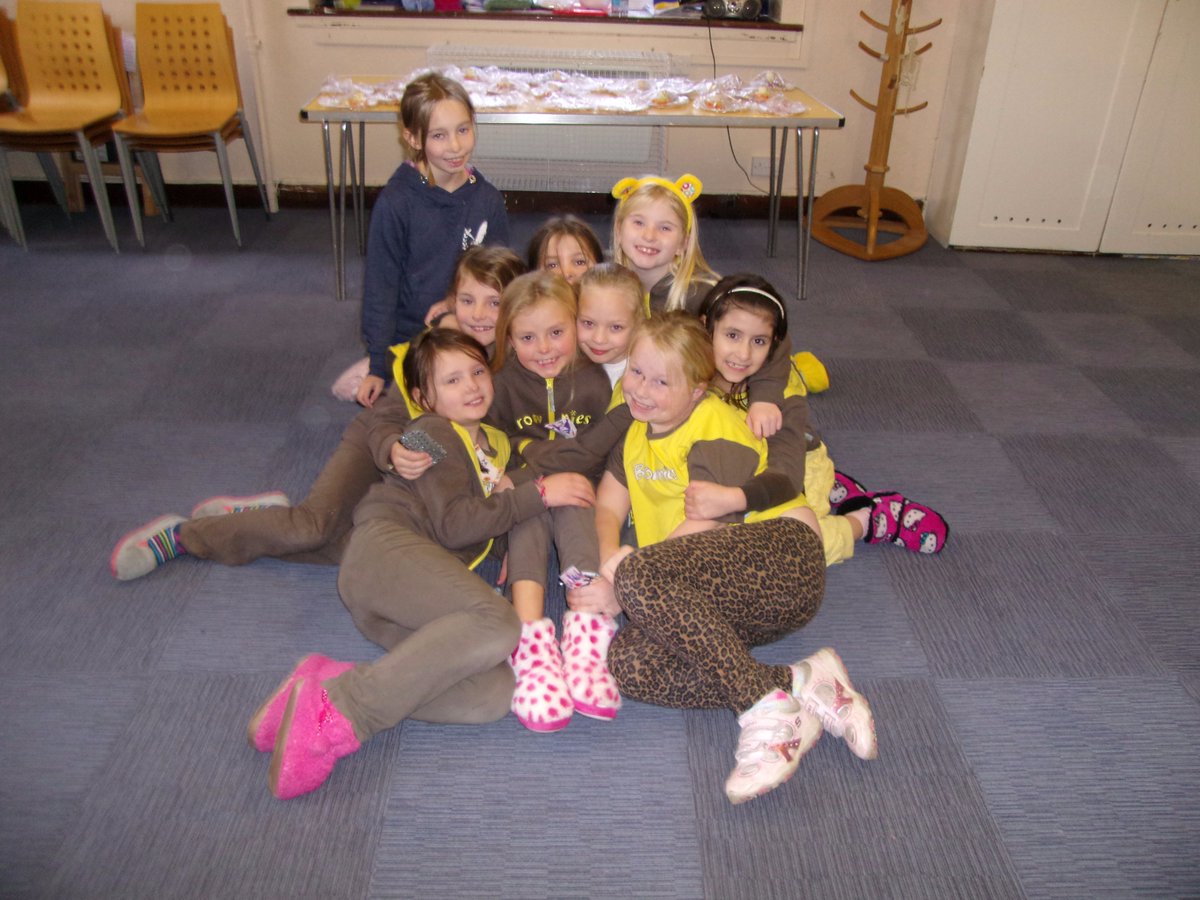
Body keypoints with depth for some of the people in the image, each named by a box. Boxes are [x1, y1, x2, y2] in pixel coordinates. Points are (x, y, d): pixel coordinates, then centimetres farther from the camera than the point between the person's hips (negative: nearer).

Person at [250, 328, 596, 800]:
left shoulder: (492, 441, 30)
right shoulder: (434, 433, 6)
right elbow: (452, 524, -7)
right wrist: (538, 494, -7)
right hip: (385, 545, -7)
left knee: (496, 693, -22)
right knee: (497, 624, -35)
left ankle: (333, 680, -23)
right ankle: (342, 710, -33)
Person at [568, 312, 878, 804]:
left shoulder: (716, 429, -6)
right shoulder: (636, 431, 18)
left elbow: (701, 532, -15)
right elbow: (606, 508, 9)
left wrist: (622, 588, -18)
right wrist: (610, 557, -15)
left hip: (779, 550, -7)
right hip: (710, 600, 7)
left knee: (641, 574, -33)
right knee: (627, 663, -23)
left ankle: (764, 709, -28)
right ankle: (802, 684, -21)